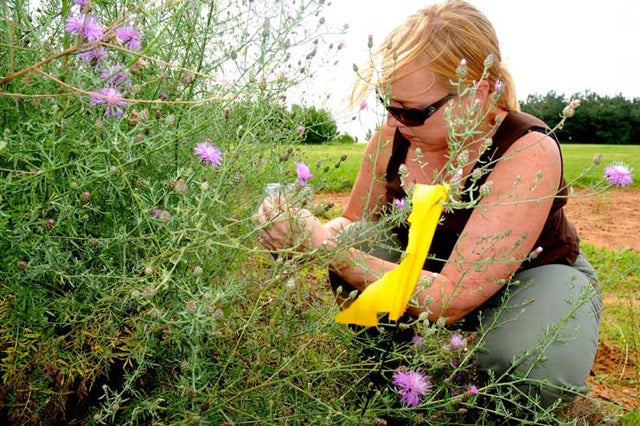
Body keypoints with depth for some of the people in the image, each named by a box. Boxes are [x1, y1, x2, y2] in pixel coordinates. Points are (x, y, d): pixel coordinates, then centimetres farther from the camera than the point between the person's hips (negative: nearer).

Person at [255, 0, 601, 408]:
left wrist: (322, 245, -42)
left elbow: (448, 300, -38)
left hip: (534, 277, -3)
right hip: (433, 268, 4)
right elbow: (355, 222, -4)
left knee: (530, 368, -34)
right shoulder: (395, 133, -19)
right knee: (357, 245, -23)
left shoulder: (528, 152, -33)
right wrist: (306, 234, -27)